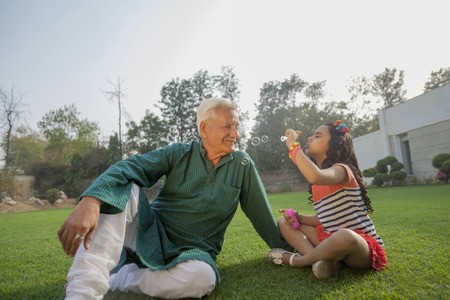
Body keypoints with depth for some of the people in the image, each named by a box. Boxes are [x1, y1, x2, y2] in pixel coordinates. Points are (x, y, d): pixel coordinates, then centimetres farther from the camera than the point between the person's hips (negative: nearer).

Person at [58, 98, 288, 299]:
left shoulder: (243, 165, 2)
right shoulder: (179, 154, -3)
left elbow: (262, 215, 8)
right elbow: (130, 167, -18)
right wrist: (90, 201, -37)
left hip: (192, 251, 1)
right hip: (149, 236, 0)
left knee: (202, 277, -35)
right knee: (124, 188, -24)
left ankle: (117, 277, -14)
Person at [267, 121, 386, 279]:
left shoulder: (341, 170, -16)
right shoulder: (317, 185, 11)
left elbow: (315, 177, -41)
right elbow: (323, 219, 13)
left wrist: (293, 145, -30)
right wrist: (298, 217, -5)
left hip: (363, 246, -8)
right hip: (333, 239, 8)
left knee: (344, 236, -42)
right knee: (284, 222, 5)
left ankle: (296, 259, -13)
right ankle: (323, 259, -18)